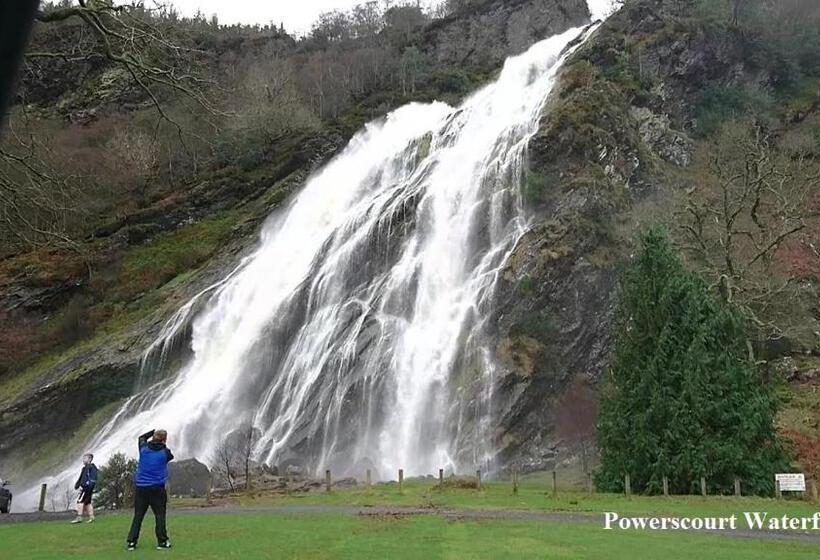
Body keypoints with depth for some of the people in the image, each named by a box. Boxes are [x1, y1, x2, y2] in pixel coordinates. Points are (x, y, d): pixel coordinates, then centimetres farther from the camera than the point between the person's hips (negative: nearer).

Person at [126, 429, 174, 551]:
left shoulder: (144, 448, 0)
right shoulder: (165, 452, -9)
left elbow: (141, 437, 21)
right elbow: (171, 456, 14)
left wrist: (154, 431, 23)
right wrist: (163, 445, 19)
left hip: (140, 487, 3)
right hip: (157, 488, -3)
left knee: (138, 515, 9)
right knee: (160, 515, 4)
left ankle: (131, 542, 7)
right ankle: (162, 541, 5)